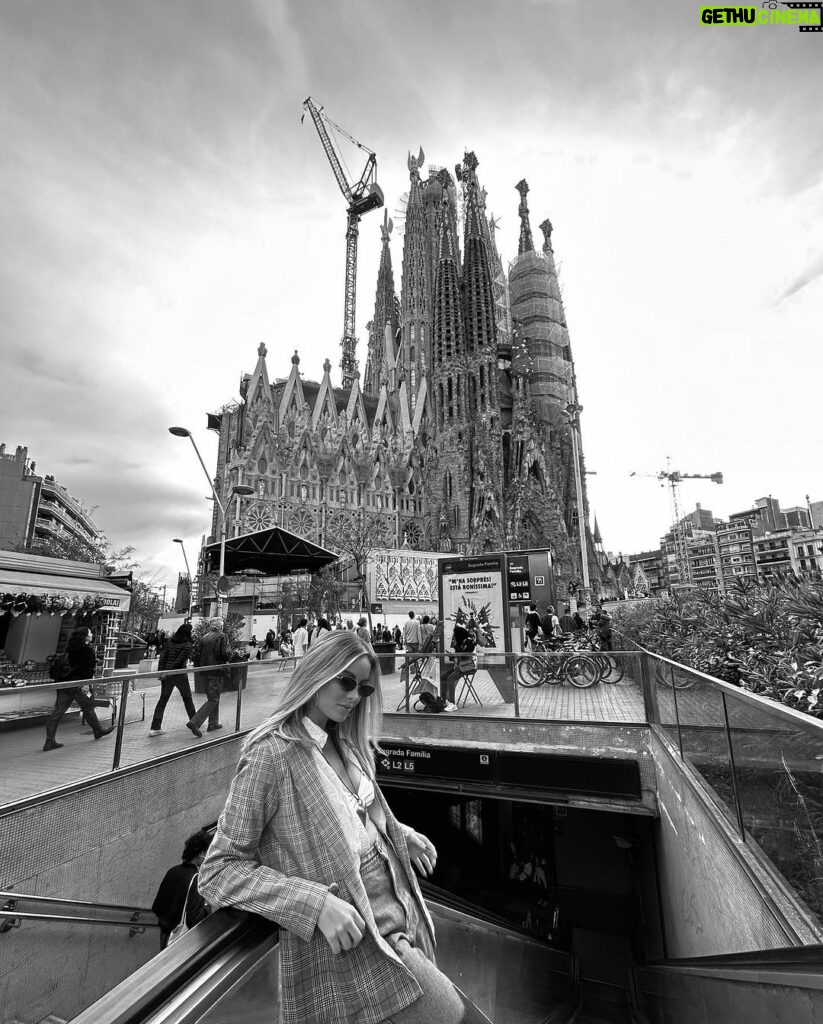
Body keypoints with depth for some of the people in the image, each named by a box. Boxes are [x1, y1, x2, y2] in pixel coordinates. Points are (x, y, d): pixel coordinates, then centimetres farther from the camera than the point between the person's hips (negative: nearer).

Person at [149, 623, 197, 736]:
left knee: (163, 700, 9)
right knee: (187, 699, 13)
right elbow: (180, 661, -18)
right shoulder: (187, 645, -11)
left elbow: (163, 656, 2)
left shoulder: (170, 642, 8)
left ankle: (155, 728, 5)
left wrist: (160, 671, -2)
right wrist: (167, 673, -15)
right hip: (180, 675, -5)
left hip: (167, 675, 5)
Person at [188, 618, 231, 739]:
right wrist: (229, 647, 2)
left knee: (212, 697, 20)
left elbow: (196, 654, 4)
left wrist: (199, 667, 15)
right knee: (213, 699, -2)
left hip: (205, 672, 7)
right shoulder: (222, 637, -10)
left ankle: (213, 723, 27)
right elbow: (225, 654, -17)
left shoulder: (203, 638, 7)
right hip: (217, 671, -7)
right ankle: (195, 722, -15)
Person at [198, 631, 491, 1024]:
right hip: (351, 935, -7)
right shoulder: (271, 755, -19)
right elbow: (219, 870, -16)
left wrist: (401, 835, 3)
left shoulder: (346, 744, 4)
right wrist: (317, 904, -23)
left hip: (397, 908, 7)